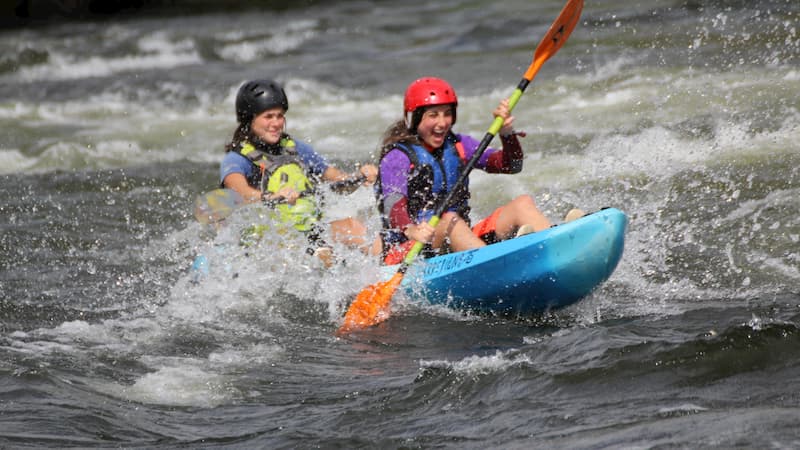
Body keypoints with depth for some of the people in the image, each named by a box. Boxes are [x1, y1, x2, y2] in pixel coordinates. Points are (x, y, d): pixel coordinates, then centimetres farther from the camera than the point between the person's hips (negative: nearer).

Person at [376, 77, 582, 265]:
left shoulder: (458, 146, 13)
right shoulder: (397, 157, -6)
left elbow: (511, 166, 8)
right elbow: (393, 207, -22)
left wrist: (507, 133, -12)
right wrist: (410, 230, -44)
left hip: (461, 242, 6)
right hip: (407, 254, -6)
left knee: (522, 204, -11)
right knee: (450, 220, -36)